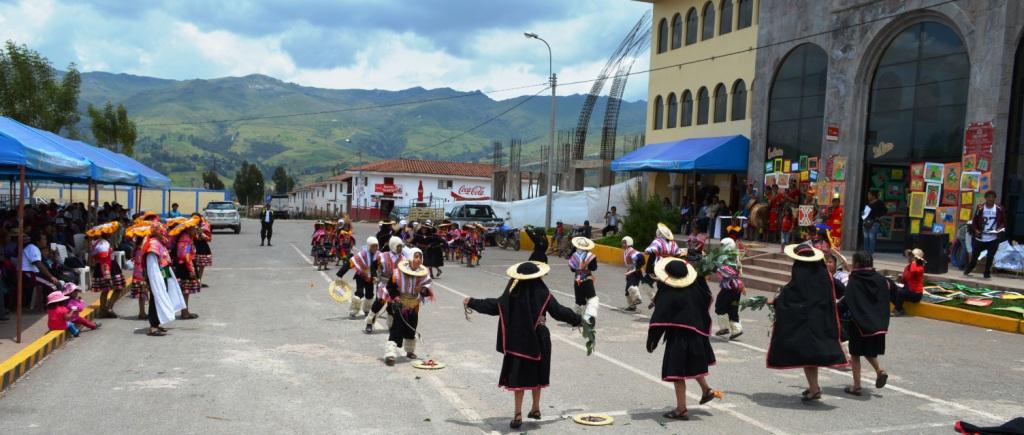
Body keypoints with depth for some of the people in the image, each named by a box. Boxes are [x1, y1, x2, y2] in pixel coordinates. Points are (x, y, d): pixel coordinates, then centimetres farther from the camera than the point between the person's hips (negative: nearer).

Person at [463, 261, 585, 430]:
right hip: (538, 341, 1)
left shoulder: (512, 293, -9)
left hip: (517, 342, -1)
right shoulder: (543, 294, -9)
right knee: (536, 374, 18)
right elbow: (559, 311, -4)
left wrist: (472, 303, 10)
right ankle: (535, 408, 29)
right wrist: (578, 320, 12)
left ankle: (518, 414, 2)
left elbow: (493, 306, -4)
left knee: (518, 376, 5)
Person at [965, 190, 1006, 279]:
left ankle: (987, 273, 16)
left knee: (990, 256, 2)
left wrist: (1000, 228, -12)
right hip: (980, 237, 0)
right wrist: (976, 230, -14)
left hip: (993, 238, 0)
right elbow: (974, 221, 1)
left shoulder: (999, 209, -2)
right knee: (974, 255, 11)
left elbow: (1003, 222, 7)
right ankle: (968, 270, 30)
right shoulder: (980, 208, -5)